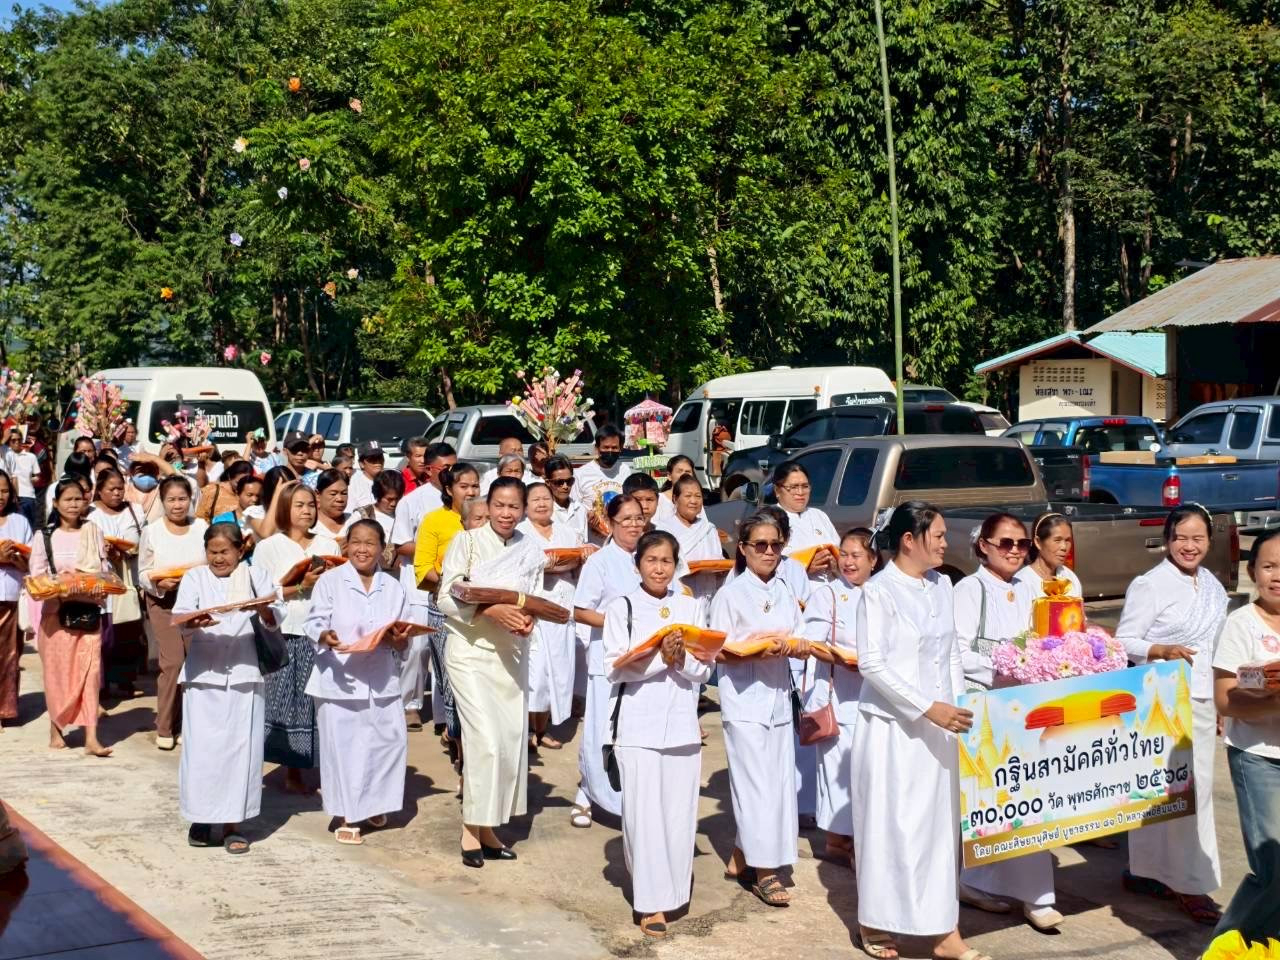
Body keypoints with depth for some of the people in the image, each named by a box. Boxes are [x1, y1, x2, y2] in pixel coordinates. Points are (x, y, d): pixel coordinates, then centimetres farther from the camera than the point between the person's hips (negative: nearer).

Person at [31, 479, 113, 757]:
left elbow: (104, 570, 8)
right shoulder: (44, 537, 0)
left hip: (89, 610, 1)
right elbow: (36, 577, -1)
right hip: (56, 611, -1)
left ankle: (91, 738, -5)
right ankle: (56, 729, 24)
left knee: (89, 671, -3)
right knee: (58, 671, 6)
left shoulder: (94, 533, 5)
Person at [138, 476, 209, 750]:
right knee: (173, 662, -9)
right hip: (164, 601, -2)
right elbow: (143, 574, 2)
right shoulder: (151, 531, 1)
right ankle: (165, 728, 4)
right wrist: (159, 583, -17)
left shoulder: (202, 528, 3)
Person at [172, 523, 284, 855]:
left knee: (240, 747, 1)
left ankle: (233, 823, 9)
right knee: (201, 747, 0)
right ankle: (201, 818, 15)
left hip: (243, 674, 0)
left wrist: (264, 610, -25)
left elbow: (277, 617, -3)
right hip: (203, 674, 0)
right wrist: (193, 623, -28)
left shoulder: (255, 576, 8)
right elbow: (179, 617, -6)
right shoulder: (194, 578, 7)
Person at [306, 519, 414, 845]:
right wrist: (326, 638, -27)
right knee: (342, 746, -1)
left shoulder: (393, 587, 9)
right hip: (339, 679, -4)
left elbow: (402, 641, 11)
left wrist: (398, 638, -12)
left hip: (381, 680, 4)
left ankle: (372, 804, 29)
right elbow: (315, 623, -7)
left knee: (390, 739, 5)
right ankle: (347, 817, 11)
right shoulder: (330, 581, -2)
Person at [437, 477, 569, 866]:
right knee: (486, 738, -13)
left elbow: (532, 603, 10)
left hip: (511, 652, 5)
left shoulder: (532, 552, 5)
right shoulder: (467, 541, -6)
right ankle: (472, 829, 1)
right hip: (470, 648, -5)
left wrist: (526, 619, -13)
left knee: (512, 738, 5)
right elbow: (447, 599, -11)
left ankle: (488, 828, 19)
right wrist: (491, 610, -24)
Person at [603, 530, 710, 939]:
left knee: (679, 813, 6)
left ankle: (673, 887, 25)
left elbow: (704, 670, 6)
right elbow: (614, 668, -8)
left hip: (682, 724, 3)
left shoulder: (690, 607, 8)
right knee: (644, 814, -3)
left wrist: (682, 659, -13)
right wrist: (660, 658, -18)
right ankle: (652, 902, 6)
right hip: (638, 726, -3)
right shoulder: (622, 608, 0)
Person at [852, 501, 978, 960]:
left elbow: (952, 654, 14)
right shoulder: (879, 591, -12)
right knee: (891, 826, 2)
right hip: (892, 727, -6)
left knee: (940, 824, 8)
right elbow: (871, 664, -16)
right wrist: (928, 707, -20)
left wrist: (959, 706, 4)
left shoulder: (941, 585, 8)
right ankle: (875, 923, 19)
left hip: (938, 727, 6)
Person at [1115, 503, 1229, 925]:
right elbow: (1123, 641, -11)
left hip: (1201, 701, 7)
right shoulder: (1150, 585, -11)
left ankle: (1146, 871, 21)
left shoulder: (1213, 587, 12)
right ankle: (1192, 884, 0)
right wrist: (1161, 650, -28)